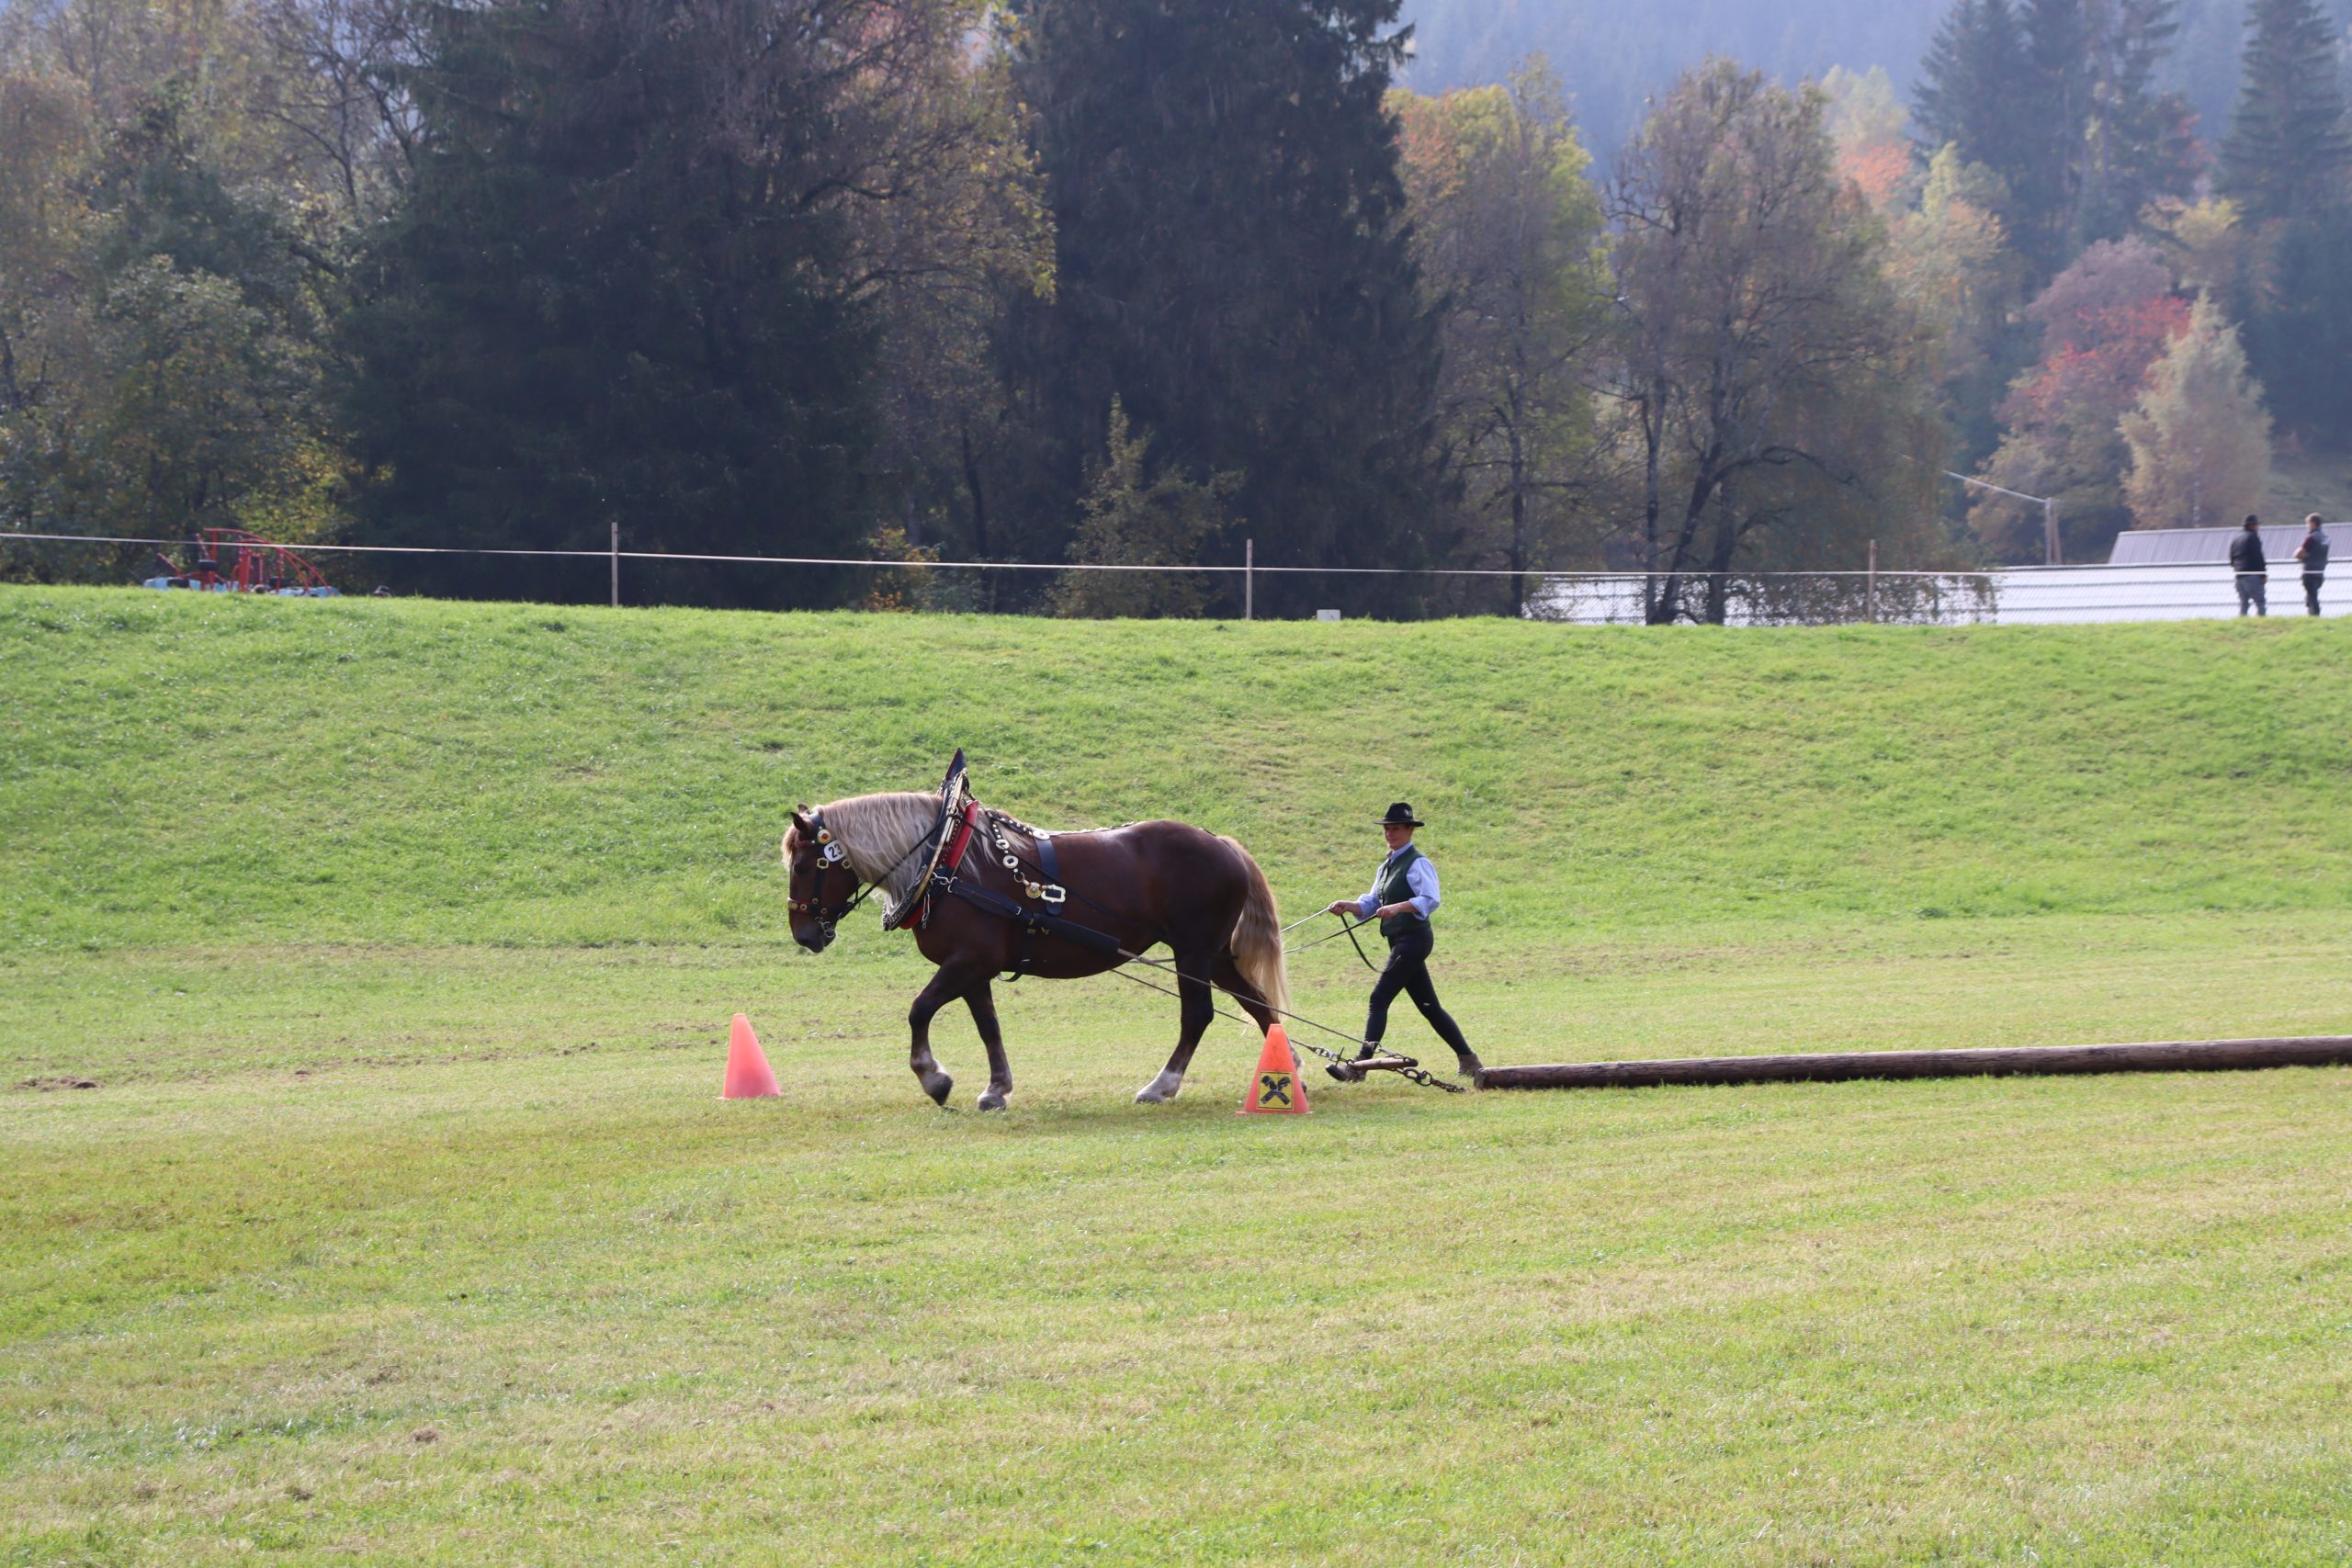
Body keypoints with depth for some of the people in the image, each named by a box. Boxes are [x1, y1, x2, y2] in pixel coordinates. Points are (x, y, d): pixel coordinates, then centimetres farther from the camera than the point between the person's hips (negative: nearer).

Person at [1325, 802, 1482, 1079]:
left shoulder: (1418, 864, -10)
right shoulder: (1386, 866, 18)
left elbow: (1430, 900, -21)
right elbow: (1372, 903, 17)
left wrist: (1398, 907, -33)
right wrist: (1349, 906, -2)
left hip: (1413, 939, -10)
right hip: (1399, 940, 10)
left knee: (1379, 999, -15)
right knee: (1428, 1006, 12)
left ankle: (1361, 1064, -19)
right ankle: (1467, 1059, 19)